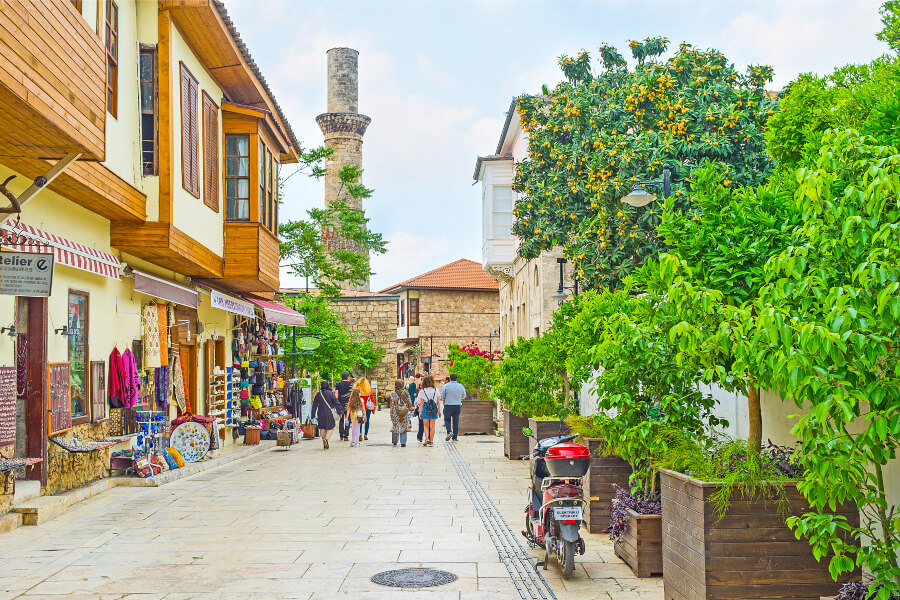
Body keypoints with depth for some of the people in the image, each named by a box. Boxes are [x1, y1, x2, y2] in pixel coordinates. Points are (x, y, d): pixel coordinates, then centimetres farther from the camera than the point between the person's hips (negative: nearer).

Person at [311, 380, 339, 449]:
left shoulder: (318, 394, 4)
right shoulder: (331, 393, -8)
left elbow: (314, 405, 8)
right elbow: (336, 403, -8)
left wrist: (313, 415, 15)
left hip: (320, 414, 4)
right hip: (329, 413, -4)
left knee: (322, 428, 11)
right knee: (331, 428, 4)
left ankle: (325, 445, 13)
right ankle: (326, 438, -22)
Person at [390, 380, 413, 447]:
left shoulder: (393, 393, -5)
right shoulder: (406, 392, -1)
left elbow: (392, 404, -4)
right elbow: (409, 402, 3)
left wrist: (391, 413, 1)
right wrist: (410, 409, 15)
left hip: (396, 412, 0)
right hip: (405, 412, 1)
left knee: (395, 427, 13)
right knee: (404, 427, 4)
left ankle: (394, 441, 24)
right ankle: (403, 443, 0)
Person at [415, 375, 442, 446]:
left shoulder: (423, 390, -2)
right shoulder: (436, 390, 3)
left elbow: (421, 402, -2)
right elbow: (438, 401, 4)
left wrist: (420, 411, 3)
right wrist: (439, 411, 9)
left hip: (425, 407, -1)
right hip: (434, 408, 1)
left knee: (426, 425, 10)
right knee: (432, 426, 7)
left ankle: (427, 438, -9)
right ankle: (431, 441, 7)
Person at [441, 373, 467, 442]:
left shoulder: (446, 386, -9)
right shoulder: (460, 386, -1)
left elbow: (442, 396, -5)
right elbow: (464, 396, 10)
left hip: (448, 405, -2)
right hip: (457, 406, 2)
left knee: (447, 419, 15)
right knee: (456, 421, 7)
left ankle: (449, 431, -10)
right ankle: (454, 438, 6)